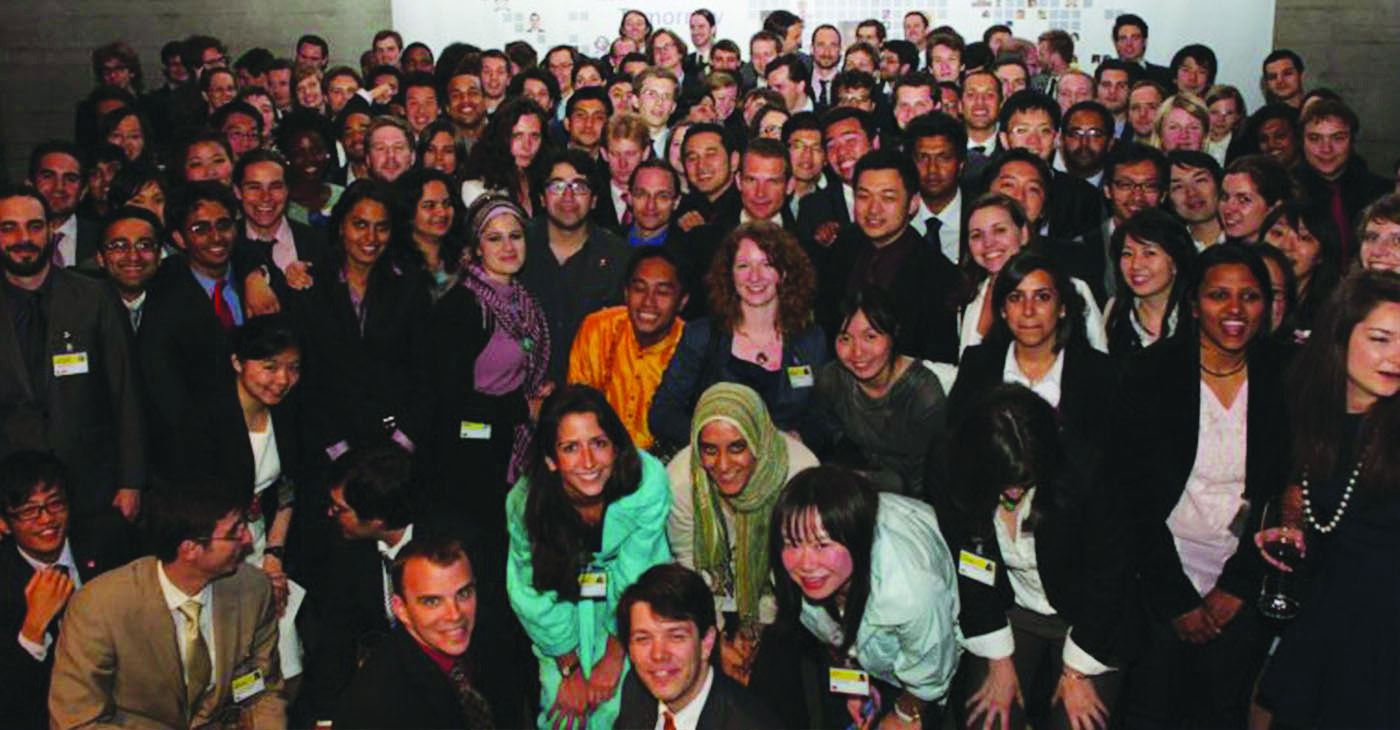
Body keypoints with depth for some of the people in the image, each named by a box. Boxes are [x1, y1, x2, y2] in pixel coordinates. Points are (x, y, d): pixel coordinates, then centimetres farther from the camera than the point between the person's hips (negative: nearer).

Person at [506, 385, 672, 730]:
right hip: (565, 594, 1)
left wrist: (614, 656, -11)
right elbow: (536, 595, -12)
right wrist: (569, 668, -6)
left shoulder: (649, 483, -31)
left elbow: (635, 576, -19)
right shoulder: (524, 503, -27)